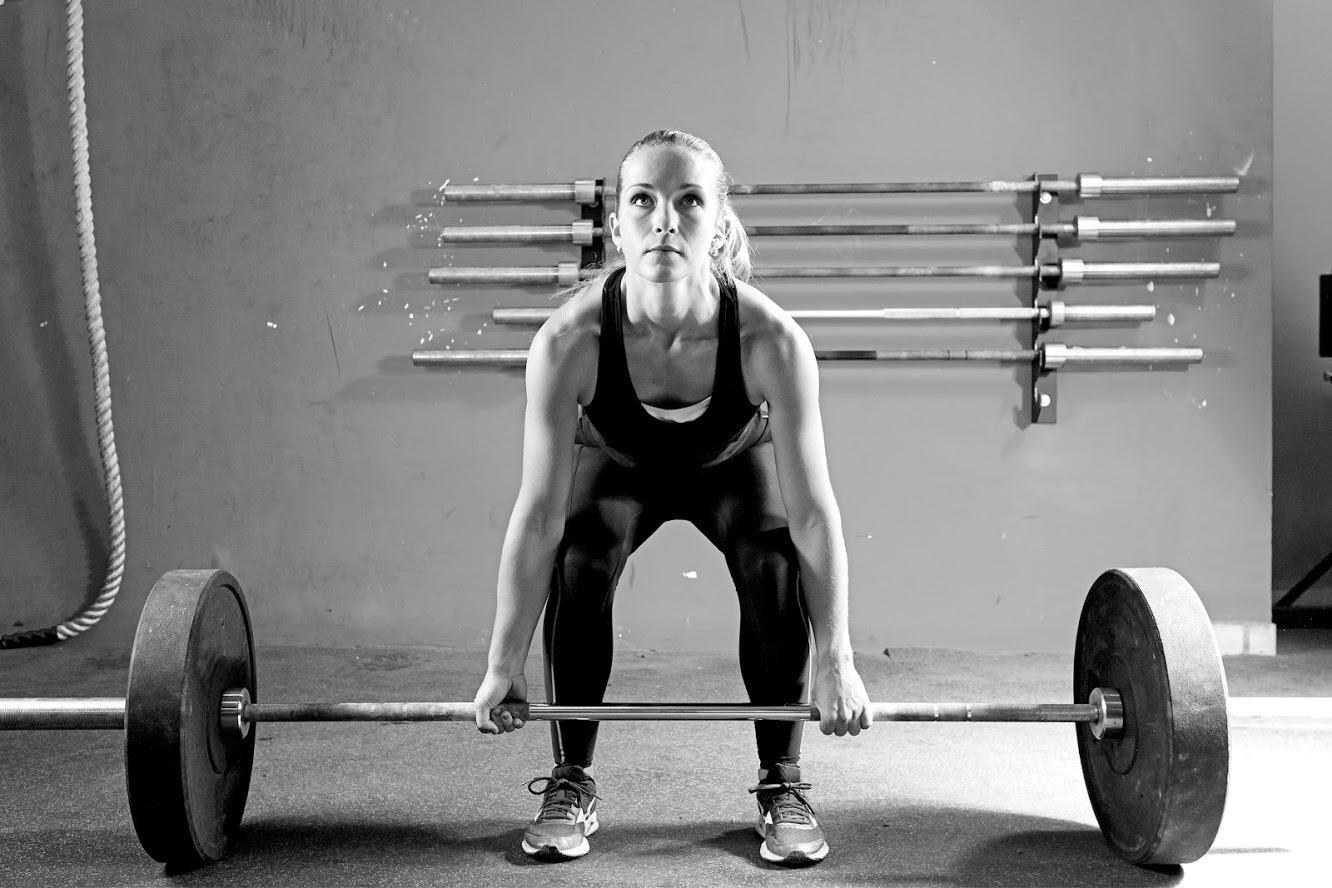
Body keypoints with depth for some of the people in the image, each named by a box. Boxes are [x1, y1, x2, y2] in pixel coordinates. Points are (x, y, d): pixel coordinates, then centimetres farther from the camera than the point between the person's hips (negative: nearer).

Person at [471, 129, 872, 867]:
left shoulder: (771, 339, -40)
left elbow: (812, 509, -32)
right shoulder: (569, 339, -38)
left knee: (778, 567, -25)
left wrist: (836, 660, -27)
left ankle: (782, 786, -4)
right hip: (617, 462, 0)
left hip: (733, 463, 0)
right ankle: (570, 786, -5)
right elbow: (538, 511, -30)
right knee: (576, 564, -25)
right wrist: (503, 663, -25)